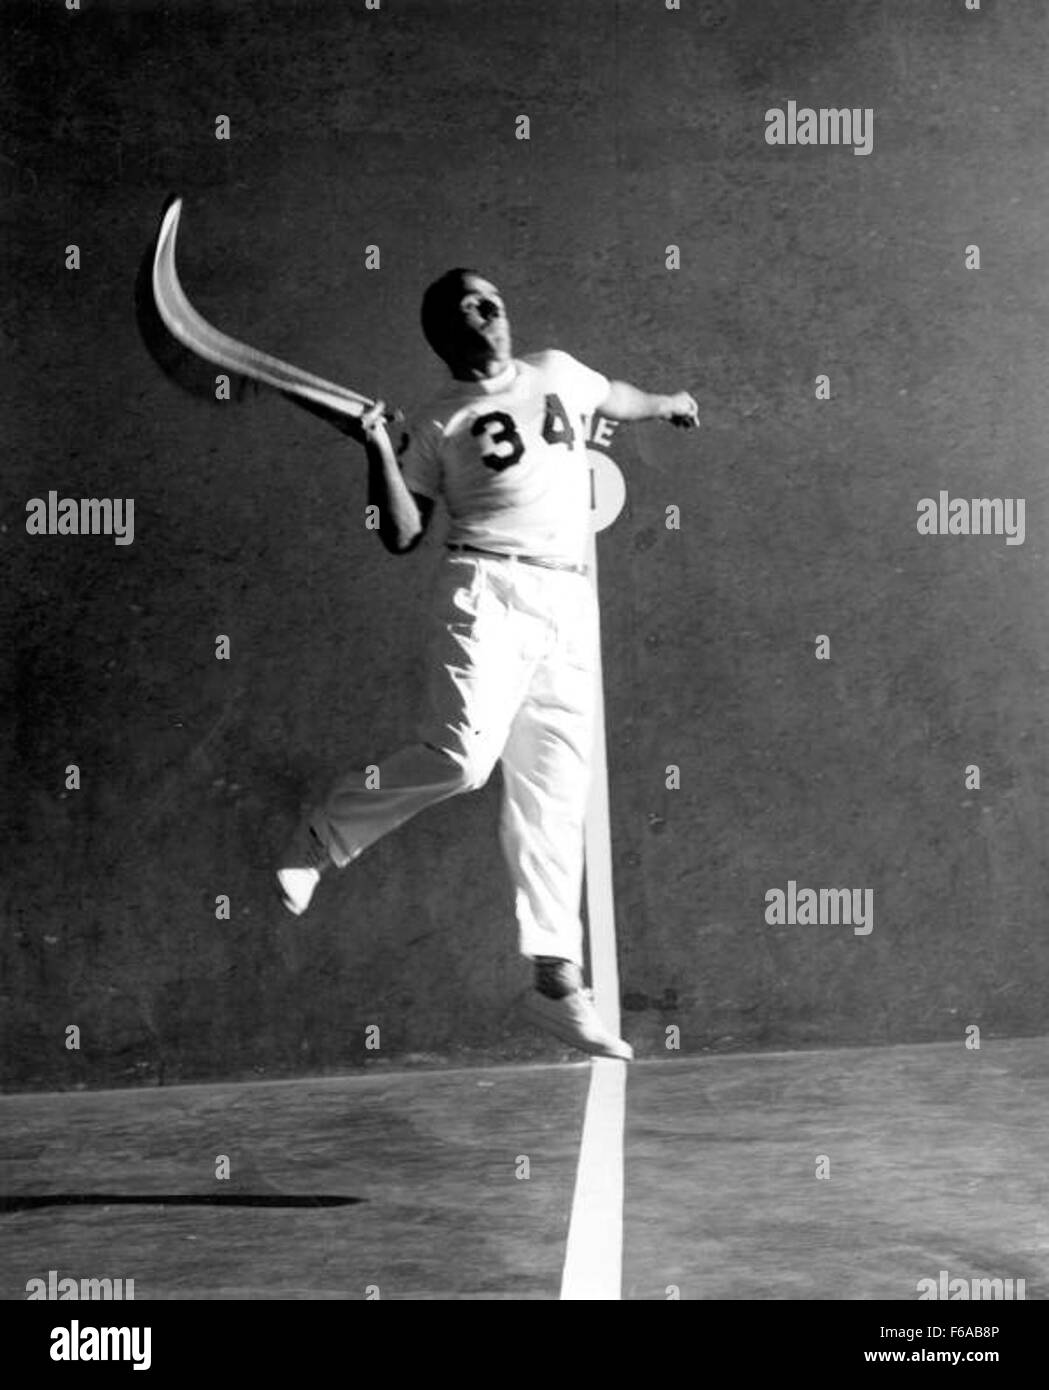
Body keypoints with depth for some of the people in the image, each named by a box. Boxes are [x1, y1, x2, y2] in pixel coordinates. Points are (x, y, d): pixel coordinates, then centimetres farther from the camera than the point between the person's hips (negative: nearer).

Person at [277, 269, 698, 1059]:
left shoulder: (559, 373, 17)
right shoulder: (439, 424, 5)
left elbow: (614, 397, 39)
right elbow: (403, 537, 3)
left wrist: (665, 405, 55)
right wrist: (380, 454, -10)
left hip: (572, 605, 4)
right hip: (488, 592, -4)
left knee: (556, 797, 1)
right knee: (461, 756, -24)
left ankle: (558, 980, 1)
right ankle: (328, 835, 1)